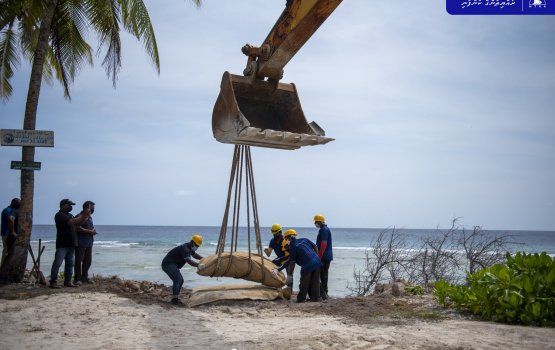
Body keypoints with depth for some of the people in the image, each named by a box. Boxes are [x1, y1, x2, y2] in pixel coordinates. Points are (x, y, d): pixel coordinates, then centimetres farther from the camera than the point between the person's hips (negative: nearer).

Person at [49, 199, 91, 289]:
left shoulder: (69, 215, 20)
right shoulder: (59, 215, -9)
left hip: (71, 244, 9)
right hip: (62, 244, -9)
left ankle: (67, 281, 14)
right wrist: (83, 216, -20)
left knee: (70, 263, 9)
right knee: (57, 263, -8)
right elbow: (71, 222, -22)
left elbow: (78, 224, 19)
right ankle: (53, 282, -6)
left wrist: (86, 217, 3)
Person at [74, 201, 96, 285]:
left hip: (89, 243, 9)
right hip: (81, 243, -9)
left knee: (88, 261, 11)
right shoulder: (79, 217, -10)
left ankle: (85, 277, 21)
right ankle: (77, 278, 0)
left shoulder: (89, 217, 19)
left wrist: (93, 230, 3)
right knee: (78, 261, -4)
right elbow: (78, 228, -21)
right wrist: (89, 231, -18)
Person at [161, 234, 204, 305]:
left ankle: (175, 298, 15)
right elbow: (189, 261, -38)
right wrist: (198, 265, -51)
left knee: (180, 280, 11)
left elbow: (194, 255, 28)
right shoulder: (184, 248, -24)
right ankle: (175, 299, -20)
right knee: (178, 279, -20)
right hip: (168, 264, -11)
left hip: (171, 264, 11)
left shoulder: (189, 248, 9)